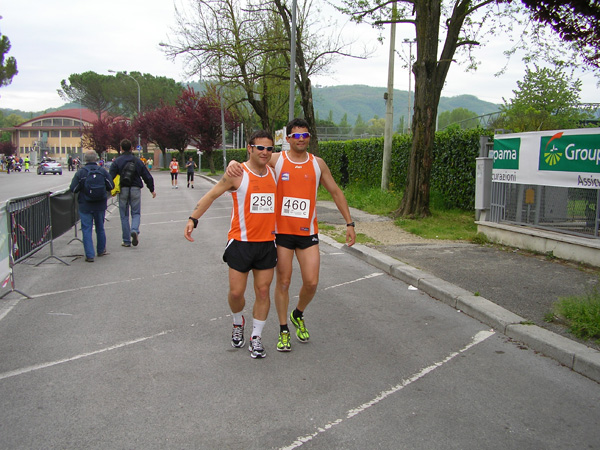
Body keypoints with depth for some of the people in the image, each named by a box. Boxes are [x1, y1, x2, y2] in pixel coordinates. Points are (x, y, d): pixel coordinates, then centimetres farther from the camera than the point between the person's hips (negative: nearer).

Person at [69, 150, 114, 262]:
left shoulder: (80, 172, -10)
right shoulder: (103, 171, -4)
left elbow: (73, 189, -9)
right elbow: (111, 186, 0)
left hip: (85, 206, -2)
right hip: (100, 205, 2)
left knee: (87, 230, 2)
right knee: (100, 228, 18)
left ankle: (90, 255, -1)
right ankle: (101, 250, 31)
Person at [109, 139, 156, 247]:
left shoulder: (117, 162, -1)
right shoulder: (137, 161, 5)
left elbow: (111, 176, -9)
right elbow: (147, 176, 8)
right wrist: (152, 190, 18)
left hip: (123, 190, -1)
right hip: (135, 189, 1)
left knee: (124, 216, 8)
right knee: (136, 213, 11)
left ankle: (126, 241, 9)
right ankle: (134, 230, -20)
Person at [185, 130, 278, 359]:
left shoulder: (273, 173, 6)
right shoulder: (237, 174, -8)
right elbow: (211, 195, -6)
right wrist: (193, 219, -18)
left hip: (267, 243, 4)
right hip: (240, 243, -4)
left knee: (263, 291, 5)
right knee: (236, 292, 2)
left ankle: (256, 337, 20)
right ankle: (238, 323, 34)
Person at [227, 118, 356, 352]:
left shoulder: (318, 163, 5)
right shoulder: (276, 160, -1)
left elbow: (336, 192, 12)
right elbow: (249, 162, 2)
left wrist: (349, 223, 8)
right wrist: (233, 163, -23)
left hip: (308, 232, 2)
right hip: (282, 230, -1)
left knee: (311, 282, -2)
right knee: (283, 281, 4)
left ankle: (298, 315, 29)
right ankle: (283, 330, 20)